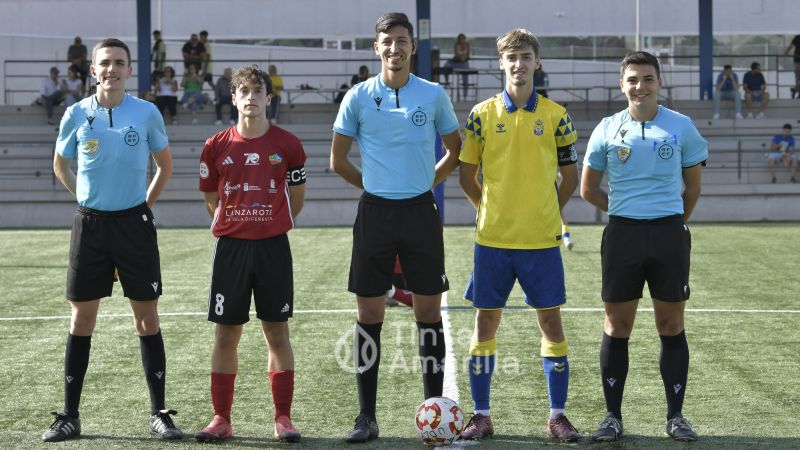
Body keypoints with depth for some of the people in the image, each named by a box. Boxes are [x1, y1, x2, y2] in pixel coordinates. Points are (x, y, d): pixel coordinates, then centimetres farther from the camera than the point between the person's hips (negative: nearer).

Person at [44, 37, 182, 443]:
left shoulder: (146, 113, -1)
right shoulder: (77, 115, 1)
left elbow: (164, 165, 13)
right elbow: (60, 165, 16)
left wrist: (145, 204, 6)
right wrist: (86, 197, 8)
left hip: (134, 222, 0)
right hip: (90, 224, 1)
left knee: (147, 317, 2)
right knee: (82, 318, 4)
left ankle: (159, 414, 9)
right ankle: (70, 416, 11)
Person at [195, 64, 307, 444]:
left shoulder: (287, 144, 0)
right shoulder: (217, 146, 3)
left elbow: (296, 198, 11)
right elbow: (211, 199, 13)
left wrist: (271, 224, 10)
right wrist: (235, 225, 9)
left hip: (273, 246, -1)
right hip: (230, 246, 1)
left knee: (277, 331, 2)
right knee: (226, 333, 4)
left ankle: (283, 418, 8)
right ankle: (221, 418, 11)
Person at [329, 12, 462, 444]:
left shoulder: (434, 95, 2)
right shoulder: (358, 97, 0)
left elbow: (455, 151, 15)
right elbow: (338, 160, 7)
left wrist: (426, 180, 8)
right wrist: (375, 184, 9)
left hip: (420, 212, 0)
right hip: (375, 213, 0)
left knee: (428, 314, 3)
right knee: (369, 316, 1)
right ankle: (367, 416, 9)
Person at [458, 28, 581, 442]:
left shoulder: (555, 116, 2)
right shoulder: (482, 114, 2)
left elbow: (570, 175, 10)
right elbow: (466, 174, 9)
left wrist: (547, 212, 5)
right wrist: (489, 210, 4)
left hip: (541, 238, 0)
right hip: (493, 238, 0)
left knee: (551, 323, 2)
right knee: (485, 323, 4)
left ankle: (557, 416, 10)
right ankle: (481, 416, 13)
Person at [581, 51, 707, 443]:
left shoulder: (681, 126, 2)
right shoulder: (608, 129, 3)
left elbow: (693, 183, 13)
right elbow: (588, 189, 12)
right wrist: (624, 208, 11)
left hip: (669, 233, 0)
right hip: (622, 234, 0)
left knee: (671, 325, 4)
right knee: (616, 325, 3)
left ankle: (675, 416, 12)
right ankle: (612, 416, 11)